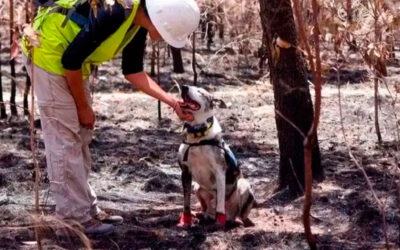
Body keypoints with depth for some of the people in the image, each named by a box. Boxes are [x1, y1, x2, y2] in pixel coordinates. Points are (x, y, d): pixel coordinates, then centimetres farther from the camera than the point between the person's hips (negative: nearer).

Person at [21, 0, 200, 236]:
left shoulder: (138, 22, -1)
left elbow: (133, 71, 8)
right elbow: (71, 59, -25)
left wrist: (172, 101, -1)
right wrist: (83, 106, -12)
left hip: (72, 60, 10)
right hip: (48, 51, -10)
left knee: (81, 135, 12)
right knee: (65, 138, -8)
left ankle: (87, 208, 20)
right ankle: (74, 218, -1)